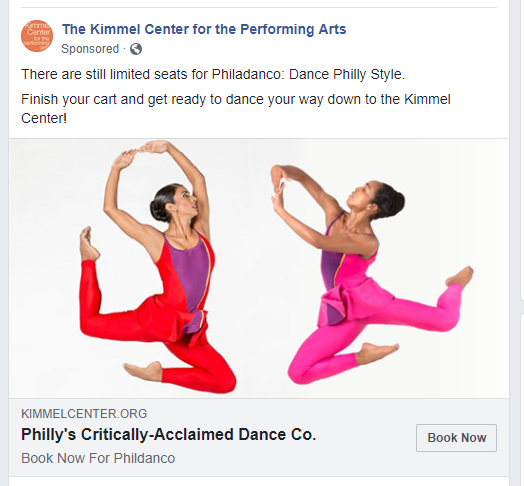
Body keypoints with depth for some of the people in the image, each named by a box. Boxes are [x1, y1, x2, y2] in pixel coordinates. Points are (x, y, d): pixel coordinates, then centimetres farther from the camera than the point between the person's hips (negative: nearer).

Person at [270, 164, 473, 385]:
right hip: (344, 312, 5)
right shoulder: (334, 212, -6)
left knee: (447, 319, -11)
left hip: (367, 300, -5)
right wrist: (281, 168, -31)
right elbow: (303, 177, -9)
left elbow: (319, 242, -38)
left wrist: (280, 210, -35)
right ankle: (361, 357, 9)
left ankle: (456, 284, 27)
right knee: (297, 374, -9)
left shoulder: (368, 242, -24)